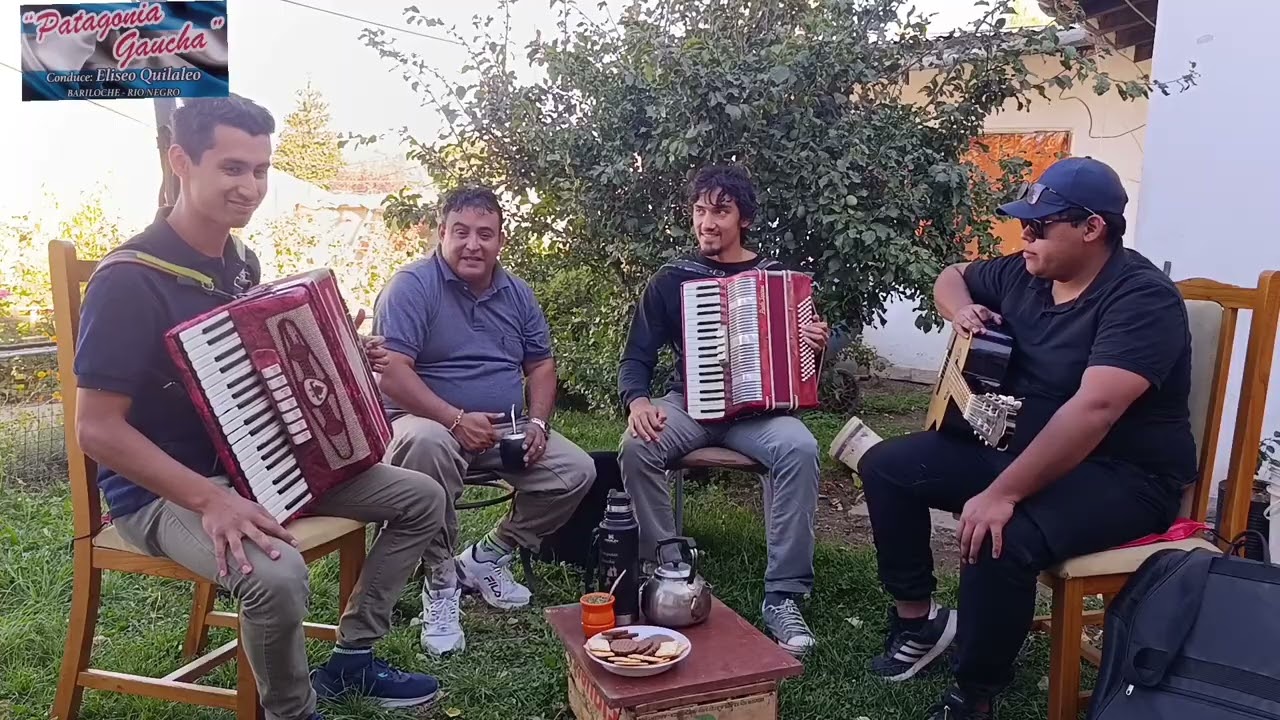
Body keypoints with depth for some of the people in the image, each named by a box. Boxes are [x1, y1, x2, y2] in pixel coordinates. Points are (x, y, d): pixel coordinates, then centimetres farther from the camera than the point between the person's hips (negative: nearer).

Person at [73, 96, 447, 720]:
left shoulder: (241, 263, 6)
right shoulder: (129, 280, -20)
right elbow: (97, 429, -21)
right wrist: (211, 500, -30)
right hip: (165, 491, -8)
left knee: (421, 498, 2)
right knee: (277, 575, -37)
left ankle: (352, 658, 16)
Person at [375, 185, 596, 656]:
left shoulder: (517, 294, 10)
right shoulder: (412, 286, -10)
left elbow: (541, 365, 14)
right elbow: (391, 372, -20)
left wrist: (537, 423, -5)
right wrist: (457, 419, -28)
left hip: (508, 431, 6)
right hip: (433, 422, -5)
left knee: (577, 471, -11)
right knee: (426, 443, -40)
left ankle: (488, 557, 7)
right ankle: (440, 580, -19)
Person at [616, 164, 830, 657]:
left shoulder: (776, 277, 9)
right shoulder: (671, 280, 8)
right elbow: (636, 358, 4)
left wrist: (815, 346, -12)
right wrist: (637, 401, -18)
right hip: (689, 403, 1)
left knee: (799, 448, -33)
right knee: (636, 447, -30)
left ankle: (783, 596, -25)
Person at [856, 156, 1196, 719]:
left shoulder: (1142, 299, -22)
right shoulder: (1025, 273, 2)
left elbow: (1093, 410, -35)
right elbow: (952, 278, 22)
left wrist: (1002, 494, -38)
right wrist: (962, 311, -3)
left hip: (1123, 474, -8)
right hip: (1021, 444, 8)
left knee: (998, 541, -35)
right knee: (885, 466, 2)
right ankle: (918, 618, 13)